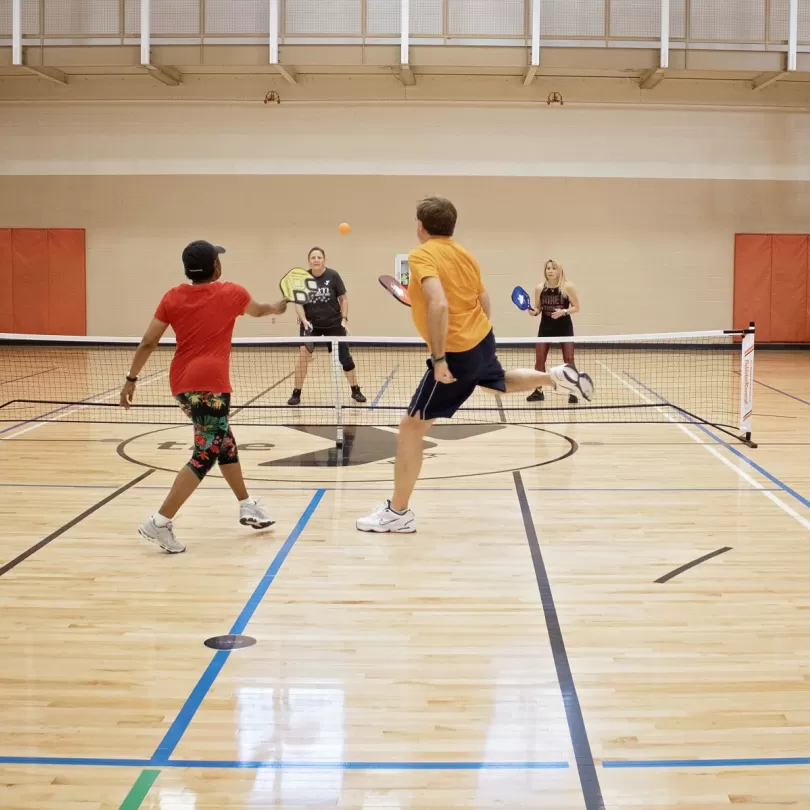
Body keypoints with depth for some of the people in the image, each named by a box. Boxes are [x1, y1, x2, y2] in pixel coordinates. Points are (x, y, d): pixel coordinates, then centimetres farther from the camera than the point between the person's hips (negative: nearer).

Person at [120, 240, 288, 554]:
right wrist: (276, 308, 45)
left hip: (182, 383, 6)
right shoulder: (231, 293, 1)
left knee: (224, 442, 22)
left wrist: (131, 379, 8)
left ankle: (247, 507, 33)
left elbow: (148, 343, 1)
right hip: (209, 384, -6)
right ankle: (160, 523, -13)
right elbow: (257, 310, 23)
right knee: (205, 455, -5)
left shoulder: (172, 297, 5)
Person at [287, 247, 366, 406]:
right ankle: (296, 393, 1)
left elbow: (343, 299, 0)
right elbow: (298, 302, -3)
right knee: (303, 356, -10)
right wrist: (304, 320, -17)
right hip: (310, 324, 0)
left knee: (344, 357, 4)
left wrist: (344, 319, -6)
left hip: (333, 323, 0)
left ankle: (356, 391, 20)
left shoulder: (333, 276, -9)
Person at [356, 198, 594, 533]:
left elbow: (439, 305, -29)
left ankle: (398, 512, 3)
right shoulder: (464, 254, 8)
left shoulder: (421, 255, -16)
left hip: (455, 354, -8)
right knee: (498, 383, 44)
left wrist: (439, 359, -27)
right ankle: (557, 376, 37)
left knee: (410, 428, 0)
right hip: (482, 340, 8)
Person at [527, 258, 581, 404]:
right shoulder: (540, 288, -2)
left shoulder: (568, 287, -10)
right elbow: (538, 308, 7)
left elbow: (576, 307, -5)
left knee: (569, 359, -3)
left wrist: (564, 311, -22)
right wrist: (533, 311, -16)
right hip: (546, 327, 3)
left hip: (564, 327, -2)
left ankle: (573, 392, 6)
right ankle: (538, 391, 12)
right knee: (539, 359, 0)